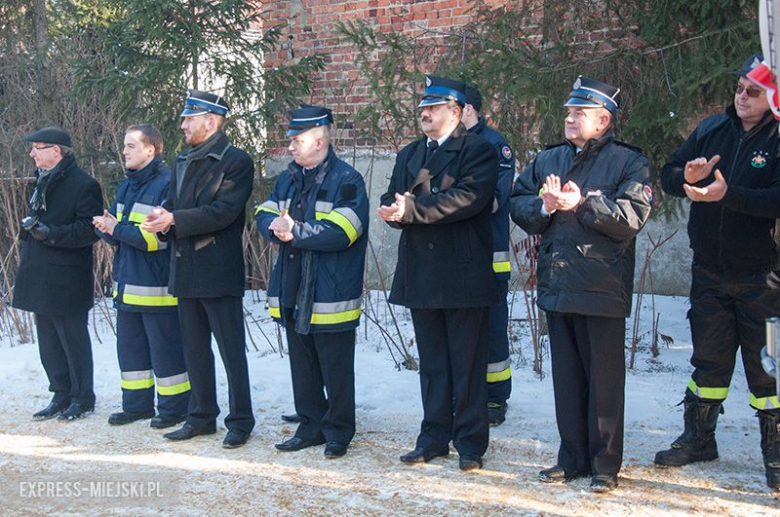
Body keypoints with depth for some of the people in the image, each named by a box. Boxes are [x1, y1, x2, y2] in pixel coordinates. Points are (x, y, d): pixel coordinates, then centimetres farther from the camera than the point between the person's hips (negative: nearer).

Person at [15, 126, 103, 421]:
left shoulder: (83, 185, -12)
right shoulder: (43, 182, 16)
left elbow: (90, 229, -18)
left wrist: (51, 233, -24)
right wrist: (29, 228, 10)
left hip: (66, 281, -9)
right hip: (41, 280, 9)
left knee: (73, 340, 1)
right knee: (48, 342, 13)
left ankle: (82, 398, 12)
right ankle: (62, 395, 23)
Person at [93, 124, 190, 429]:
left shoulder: (166, 184, -14)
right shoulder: (127, 186, 15)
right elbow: (114, 228, 16)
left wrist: (118, 229, -19)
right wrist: (107, 227, -8)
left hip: (157, 287, -9)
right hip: (128, 285, 9)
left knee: (165, 349, 0)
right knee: (130, 346, 16)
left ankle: (174, 407, 11)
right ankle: (137, 404, 27)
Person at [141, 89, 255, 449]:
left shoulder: (236, 162, -9)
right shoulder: (183, 162, 16)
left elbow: (222, 212, -19)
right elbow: (173, 205, 14)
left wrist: (174, 219, -21)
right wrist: (160, 218, -9)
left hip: (218, 273, -8)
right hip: (186, 271, 8)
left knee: (231, 349, -1)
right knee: (194, 349, 14)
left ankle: (240, 420, 8)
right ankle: (202, 416, 25)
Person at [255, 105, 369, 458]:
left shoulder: (347, 181, -10)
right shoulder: (287, 180, 15)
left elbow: (341, 231, -22)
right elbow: (265, 214, 8)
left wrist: (295, 232, -18)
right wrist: (275, 226, -15)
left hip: (331, 294, -7)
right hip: (293, 294, 7)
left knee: (336, 369, 3)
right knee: (302, 366, 15)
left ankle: (338, 431, 16)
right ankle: (311, 426, 27)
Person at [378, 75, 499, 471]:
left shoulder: (478, 151, -4)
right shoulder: (408, 155, 18)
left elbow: (468, 197, -20)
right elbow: (393, 201, 10)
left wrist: (412, 209, -24)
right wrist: (396, 210, -14)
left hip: (463, 274, -6)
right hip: (421, 273, 6)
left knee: (467, 363, 1)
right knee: (432, 363, 13)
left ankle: (470, 441, 10)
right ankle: (434, 437, 21)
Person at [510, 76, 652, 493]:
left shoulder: (629, 162, -1)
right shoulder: (547, 159, 16)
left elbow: (633, 216, -14)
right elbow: (517, 204, 10)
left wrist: (583, 203, -21)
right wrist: (544, 206, -9)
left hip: (602, 287, -5)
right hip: (557, 285, 5)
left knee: (604, 379, 1)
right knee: (566, 376, 11)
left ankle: (605, 464, 11)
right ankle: (572, 458, 21)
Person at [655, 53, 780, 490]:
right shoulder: (712, 130, 4)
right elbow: (668, 176, 7)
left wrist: (728, 194, -33)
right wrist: (688, 178, -15)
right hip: (709, 273, 4)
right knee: (710, 361, 15)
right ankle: (698, 438, 28)